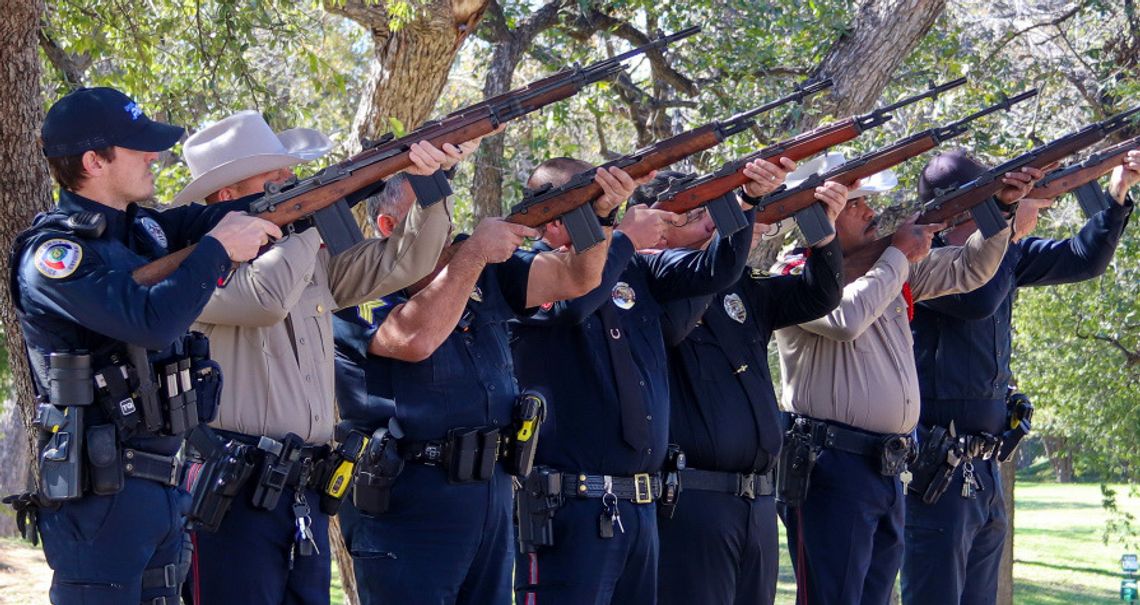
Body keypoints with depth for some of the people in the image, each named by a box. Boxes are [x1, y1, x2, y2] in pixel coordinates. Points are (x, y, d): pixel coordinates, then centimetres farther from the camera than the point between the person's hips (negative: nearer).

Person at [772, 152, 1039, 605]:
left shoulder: (890, 269, 15)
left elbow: (970, 270, 19)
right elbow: (845, 317, -25)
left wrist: (1001, 207, 3)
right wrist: (898, 256, -11)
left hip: (888, 466, 8)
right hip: (831, 466, -8)